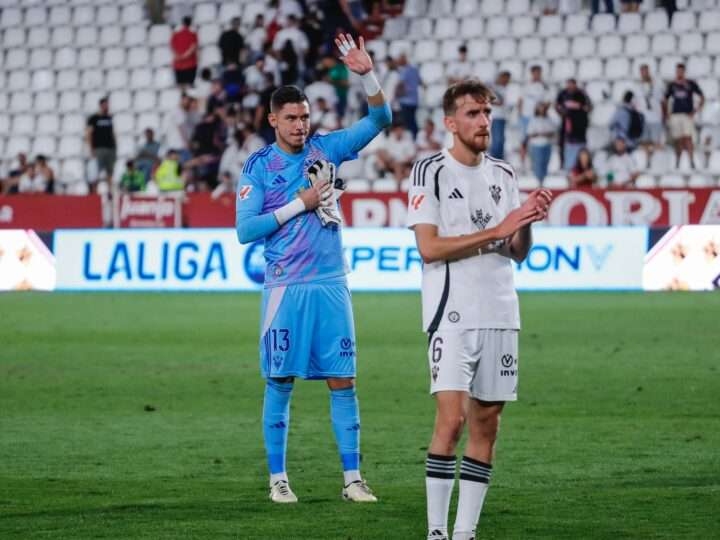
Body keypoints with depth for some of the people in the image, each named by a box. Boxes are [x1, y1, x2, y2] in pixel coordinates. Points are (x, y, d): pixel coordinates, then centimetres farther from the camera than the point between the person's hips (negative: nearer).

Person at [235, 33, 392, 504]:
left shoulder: (324, 149, 6)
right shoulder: (259, 167, -2)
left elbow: (379, 119, 1)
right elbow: (246, 230, -8)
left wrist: (368, 75, -15)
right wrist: (299, 204, -11)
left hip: (331, 284, 3)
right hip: (286, 288, -3)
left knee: (343, 381, 1)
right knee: (280, 383, 1)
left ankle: (353, 479, 4)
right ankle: (278, 479, 10)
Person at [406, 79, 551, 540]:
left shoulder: (504, 175, 14)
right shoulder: (430, 172, -4)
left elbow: (518, 253, 15)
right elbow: (429, 247, -12)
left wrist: (527, 222, -6)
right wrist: (495, 231, -14)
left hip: (501, 314, 6)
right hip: (453, 315, -6)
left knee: (486, 424, 4)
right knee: (452, 419, -15)